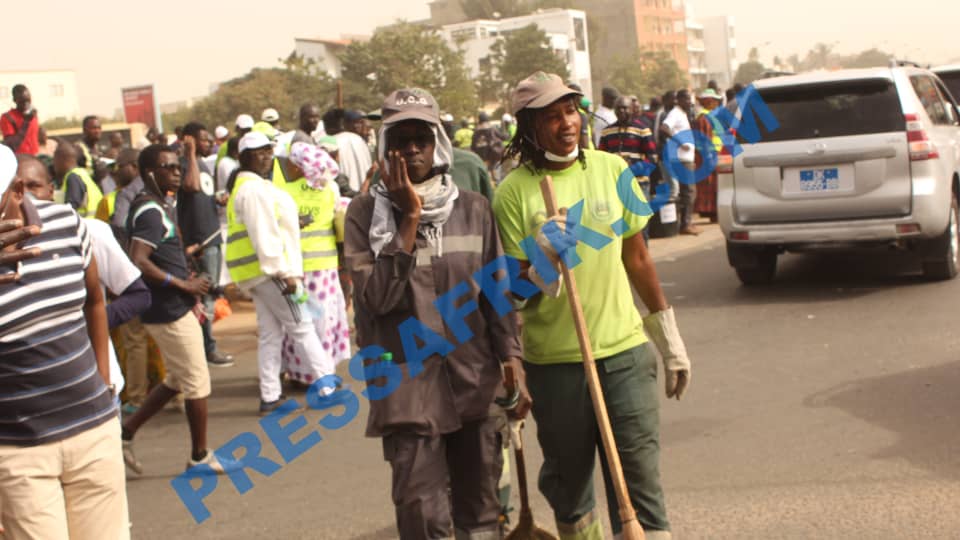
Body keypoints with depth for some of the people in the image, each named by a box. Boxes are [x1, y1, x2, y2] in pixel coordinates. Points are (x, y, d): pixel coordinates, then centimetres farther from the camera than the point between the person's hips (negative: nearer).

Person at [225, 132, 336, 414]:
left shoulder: (244, 188, 20)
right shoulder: (254, 189, -13)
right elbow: (264, 235, -20)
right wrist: (283, 272, -22)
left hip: (258, 273, 10)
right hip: (270, 269, -10)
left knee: (269, 334, 8)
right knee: (302, 327, -6)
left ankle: (270, 396, 9)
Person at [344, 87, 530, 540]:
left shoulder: (473, 208, 5)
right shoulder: (367, 212, -3)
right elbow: (376, 298, -14)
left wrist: (512, 358, 1)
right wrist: (409, 218, -15)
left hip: (474, 381, 3)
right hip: (408, 388, -3)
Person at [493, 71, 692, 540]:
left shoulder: (611, 168, 2)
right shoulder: (514, 192, -6)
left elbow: (637, 257, 11)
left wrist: (669, 339, 14)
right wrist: (544, 263, -25)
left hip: (624, 349, 2)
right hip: (554, 360, -1)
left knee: (640, 479, 1)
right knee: (568, 479, 12)